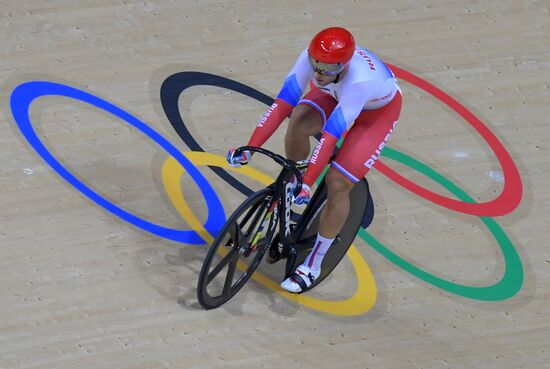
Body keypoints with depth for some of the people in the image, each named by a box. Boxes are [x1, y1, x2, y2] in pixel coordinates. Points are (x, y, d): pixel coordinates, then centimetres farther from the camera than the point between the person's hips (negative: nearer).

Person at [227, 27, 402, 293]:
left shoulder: (360, 80, -45)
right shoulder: (311, 57, -32)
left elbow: (330, 136, -45)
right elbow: (282, 104, -31)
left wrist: (308, 183, -46)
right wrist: (249, 149, -36)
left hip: (378, 109, -5)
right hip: (336, 95, 5)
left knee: (337, 184, -14)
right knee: (298, 123, -28)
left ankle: (313, 265, 2)